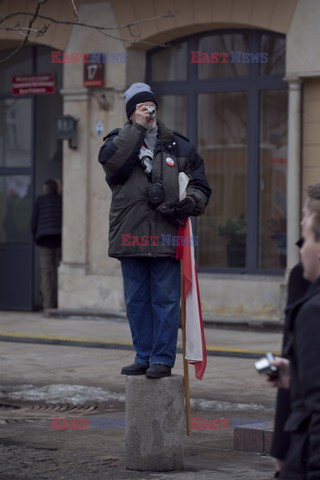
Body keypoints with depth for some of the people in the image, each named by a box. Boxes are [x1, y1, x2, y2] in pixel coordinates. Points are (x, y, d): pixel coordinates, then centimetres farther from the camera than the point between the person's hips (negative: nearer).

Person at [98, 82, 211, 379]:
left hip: (166, 237, -1)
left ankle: (162, 358, 3)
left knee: (165, 300, -2)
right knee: (136, 301, 8)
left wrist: (190, 202, -11)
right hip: (130, 237, 1)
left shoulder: (178, 146, 11)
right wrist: (137, 127, -11)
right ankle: (143, 357, 17)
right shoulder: (119, 140, 9)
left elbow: (200, 184, 11)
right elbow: (110, 160, -15)